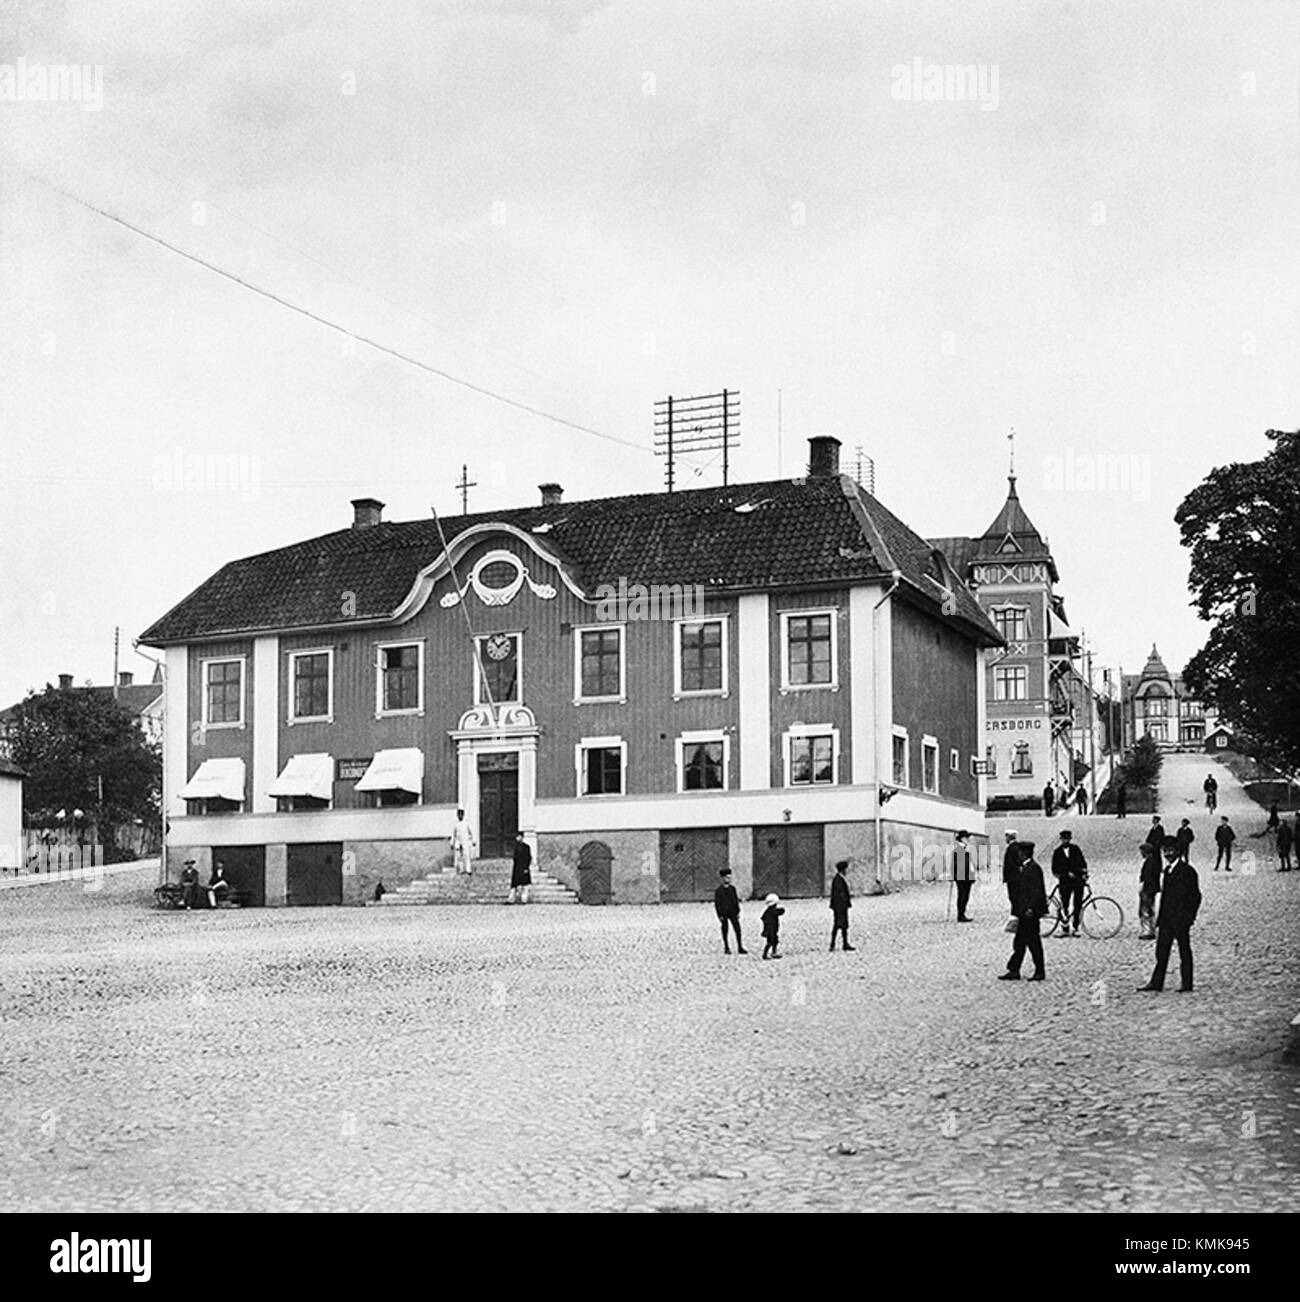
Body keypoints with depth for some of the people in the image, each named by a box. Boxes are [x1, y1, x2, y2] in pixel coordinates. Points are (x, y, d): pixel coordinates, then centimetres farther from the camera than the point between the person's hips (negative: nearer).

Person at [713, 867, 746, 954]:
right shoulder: (718, 890, -6)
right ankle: (726, 949, 15)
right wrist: (720, 915, -10)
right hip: (723, 914, -4)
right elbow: (716, 903, -6)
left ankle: (740, 948, 3)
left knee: (738, 930, -2)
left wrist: (738, 912, 6)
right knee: (725, 931, 5)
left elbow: (736, 900, 12)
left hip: (733, 913, 4)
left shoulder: (732, 888, 7)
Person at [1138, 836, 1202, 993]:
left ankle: (1187, 983, 9)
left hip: (1181, 920, -7)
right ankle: (1156, 982, 10)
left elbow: (1195, 896, -11)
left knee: (1184, 952, 2)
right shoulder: (1168, 870, 14)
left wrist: (1189, 918, -14)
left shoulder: (1187, 871, -10)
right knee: (1161, 951, 7)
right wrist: (1160, 919, 14)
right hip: (1166, 919, 8)